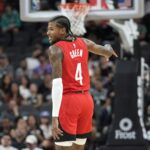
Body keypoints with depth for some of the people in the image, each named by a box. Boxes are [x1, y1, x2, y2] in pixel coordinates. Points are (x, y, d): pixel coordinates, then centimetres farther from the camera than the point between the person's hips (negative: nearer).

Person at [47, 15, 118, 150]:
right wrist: (108, 50, 54)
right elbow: (107, 51, 28)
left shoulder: (55, 49, -10)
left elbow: (57, 83, -20)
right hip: (86, 99, 7)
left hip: (68, 100, -7)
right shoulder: (83, 43, 9)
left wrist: (55, 116, -24)